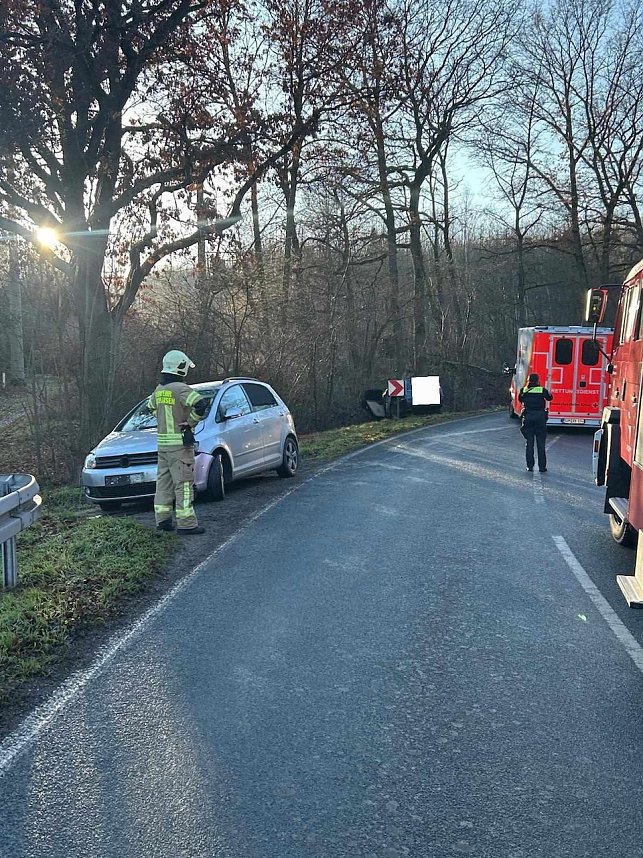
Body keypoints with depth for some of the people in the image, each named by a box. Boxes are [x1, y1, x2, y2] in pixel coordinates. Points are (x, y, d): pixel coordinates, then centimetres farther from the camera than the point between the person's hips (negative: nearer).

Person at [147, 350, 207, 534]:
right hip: (180, 443, -8)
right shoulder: (181, 389, -15)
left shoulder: (159, 390, 10)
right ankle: (186, 524, -4)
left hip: (162, 442, 8)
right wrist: (191, 421, -14)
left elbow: (151, 406, 30)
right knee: (183, 484, -5)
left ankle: (162, 520, 19)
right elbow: (201, 404, -29)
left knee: (164, 481, 14)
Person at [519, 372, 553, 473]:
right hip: (540, 417, -1)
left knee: (529, 443, 7)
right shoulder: (542, 390, -4)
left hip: (528, 417, 1)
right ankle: (542, 466, 5)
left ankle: (530, 466, 6)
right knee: (541, 443, 5)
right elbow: (550, 398, 13)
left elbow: (520, 399, 17)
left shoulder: (524, 390, -1)